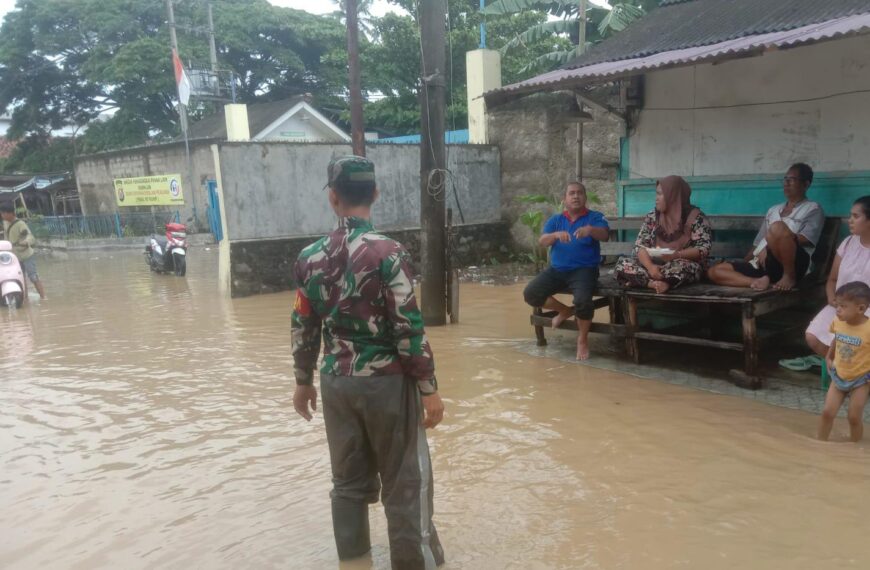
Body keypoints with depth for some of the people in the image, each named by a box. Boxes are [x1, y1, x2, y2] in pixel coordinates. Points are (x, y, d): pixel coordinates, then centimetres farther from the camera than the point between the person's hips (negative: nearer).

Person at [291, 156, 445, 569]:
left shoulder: (310, 258, 0)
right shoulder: (387, 252, -15)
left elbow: (303, 329, 6)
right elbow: (409, 328, -16)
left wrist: (303, 382, 18)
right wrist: (428, 388, -7)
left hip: (336, 383, 5)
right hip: (386, 382, -5)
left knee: (348, 481, 18)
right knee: (406, 483, 8)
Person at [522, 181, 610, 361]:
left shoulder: (595, 217, 2)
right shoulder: (555, 220, 11)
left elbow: (605, 236, -17)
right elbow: (542, 241, -5)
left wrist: (590, 229, -40)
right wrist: (556, 235, -28)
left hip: (584, 270, -4)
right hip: (557, 269, 4)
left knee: (583, 301, -33)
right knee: (530, 294, -13)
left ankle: (583, 339, -4)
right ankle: (565, 310, 13)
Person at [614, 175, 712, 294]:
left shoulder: (696, 217, -5)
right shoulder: (652, 217, 7)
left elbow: (704, 249, -12)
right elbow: (640, 246, -2)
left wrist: (676, 255, -30)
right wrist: (650, 266, -23)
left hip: (686, 266, -4)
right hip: (655, 265, 4)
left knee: (680, 267, -40)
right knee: (622, 264, -20)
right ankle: (656, 282, -34)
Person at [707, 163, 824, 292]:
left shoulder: (813, 209, 10)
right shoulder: (773, 210, 29)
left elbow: (806, 239, -8)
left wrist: (769, 247, -14)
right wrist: (741, 266, 13)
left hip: (793, 264, -6)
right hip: (762, 264, 6)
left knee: (778, 227, -36)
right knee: (714, 272, -12)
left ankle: (789, 276, -18)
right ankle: (760, 281, -29)